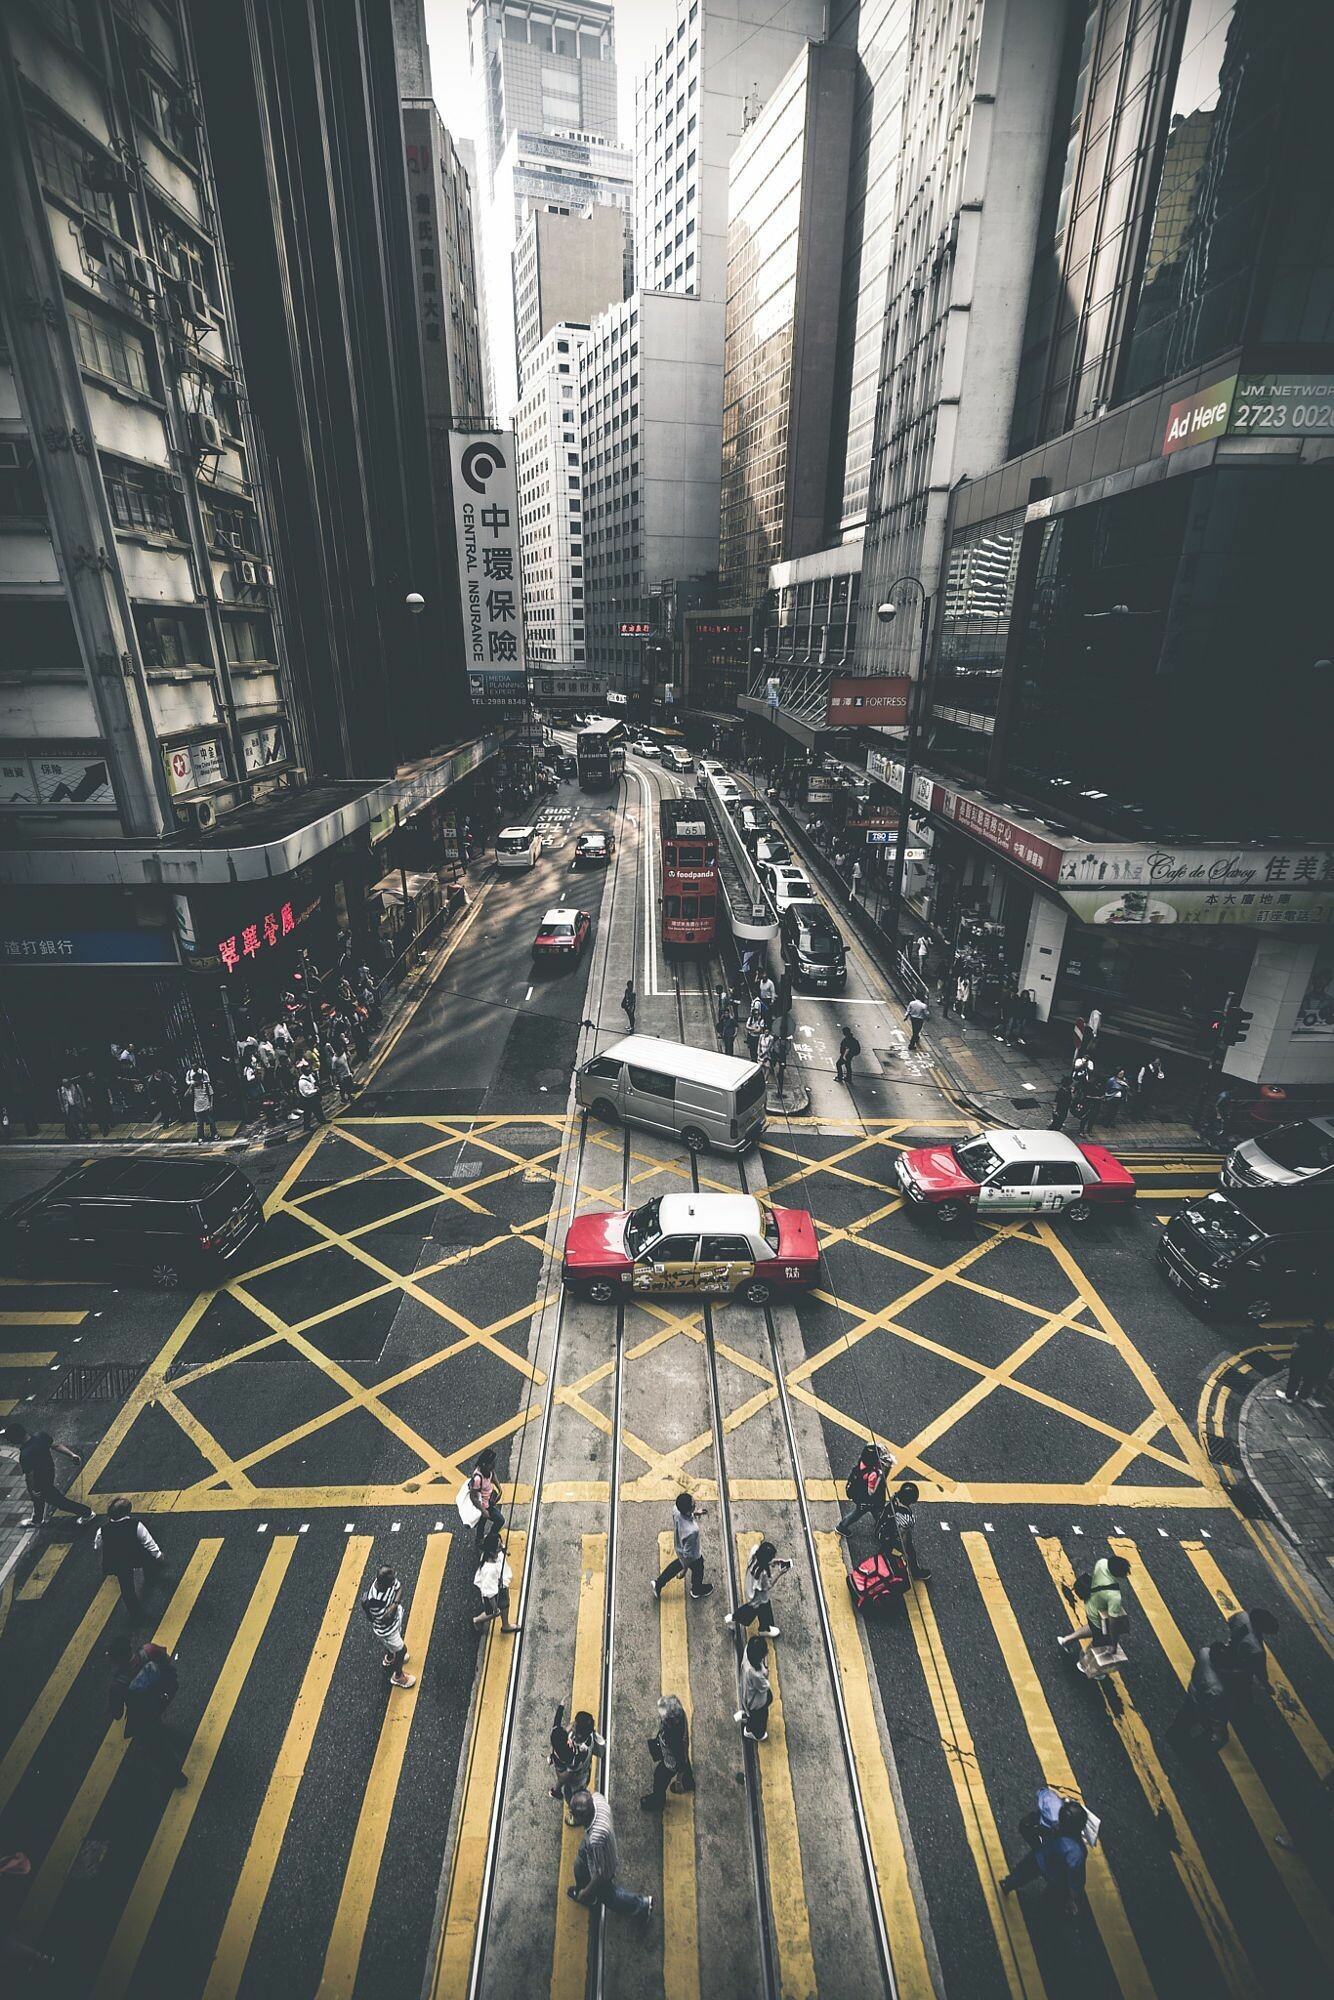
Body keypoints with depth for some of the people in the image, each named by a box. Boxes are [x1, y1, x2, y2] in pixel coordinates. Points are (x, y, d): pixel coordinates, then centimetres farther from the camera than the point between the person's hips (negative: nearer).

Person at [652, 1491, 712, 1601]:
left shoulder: (676, 1509, -30)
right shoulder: (691, 1531, -47)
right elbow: (688, 1554, -29)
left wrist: (694, 1513, -9)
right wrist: (684, 1569, -13)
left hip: (678, 1546, 5)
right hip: (691, 1556, -5)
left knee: (679, 1563, 37)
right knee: (698, 1570, 29)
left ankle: (658, 1583, 51)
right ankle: (697, 1590, 60)